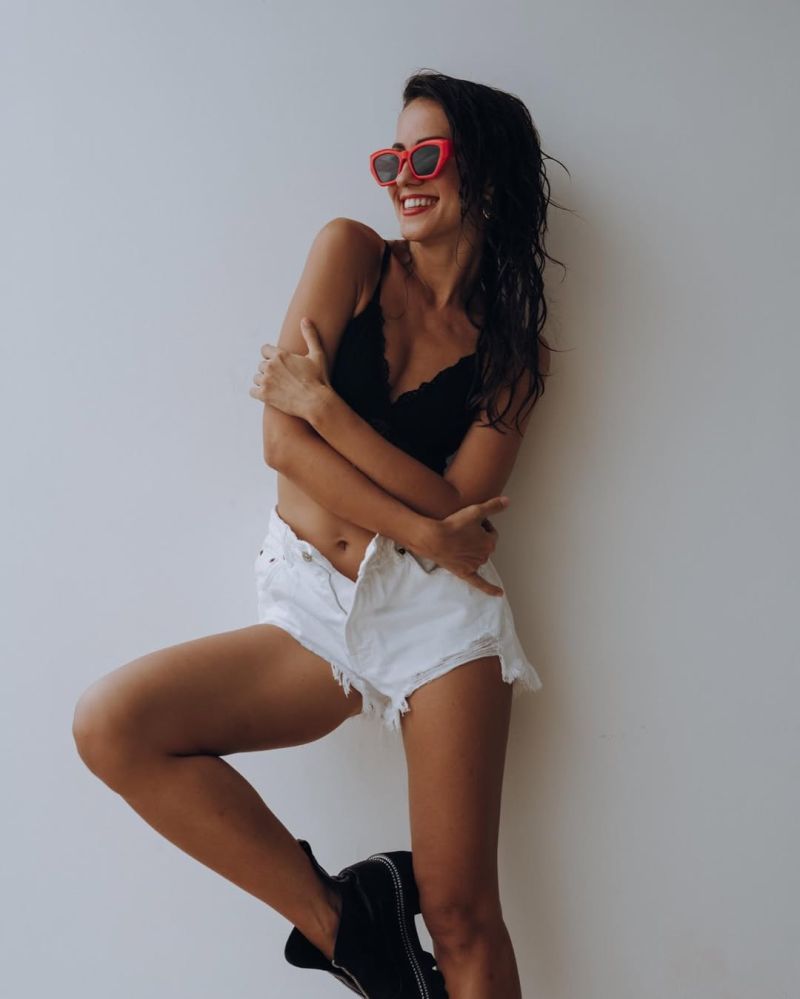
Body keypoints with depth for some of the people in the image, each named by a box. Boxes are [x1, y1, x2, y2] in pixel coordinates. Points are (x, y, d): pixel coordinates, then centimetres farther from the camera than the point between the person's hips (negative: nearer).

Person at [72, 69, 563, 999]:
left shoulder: (514, 350, 7)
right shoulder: (351, 254, 5)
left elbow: (459, 505, -6)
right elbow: (283, 440, -5)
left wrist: (322, 402, -12)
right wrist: (421, 531, -11)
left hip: (438, 609, -1)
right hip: (313, 610, 1)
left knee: (462, 919, -4)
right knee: (110, 724, -20)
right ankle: (336, 917, -6)